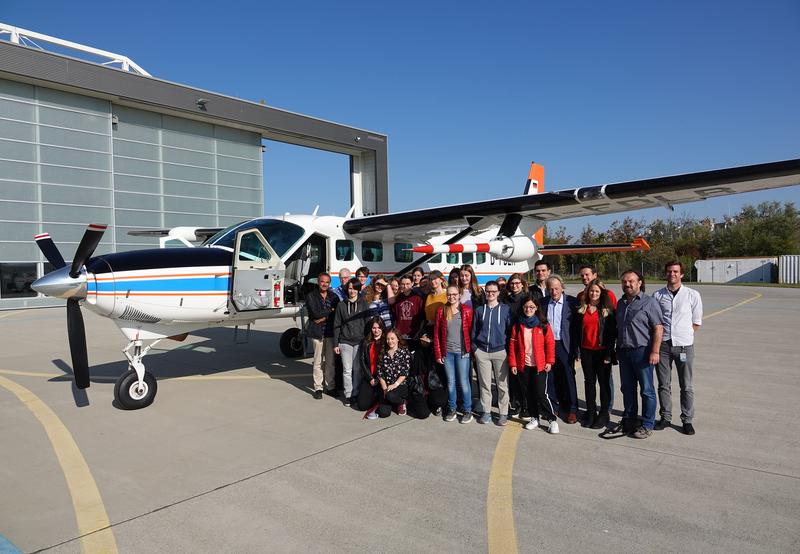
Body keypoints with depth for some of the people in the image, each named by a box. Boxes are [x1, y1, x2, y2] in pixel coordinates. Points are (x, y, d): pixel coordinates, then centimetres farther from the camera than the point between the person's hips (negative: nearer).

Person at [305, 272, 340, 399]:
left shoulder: (334, 297, 10)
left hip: (330, 332, 2)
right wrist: (330, 311, -4)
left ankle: (330, 387, 15)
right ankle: (318, 388, 10)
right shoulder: (311, 296, 2)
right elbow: (315, 314, -10)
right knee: (318, 362, 1)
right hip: (317, 332, -2)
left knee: (331, 361, 5)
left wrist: (323, 317, -10)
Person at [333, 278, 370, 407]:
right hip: (345, 342, 0)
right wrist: (335, 344, 2)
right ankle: (348, 395, 10)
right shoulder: (341, 305, 6)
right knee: (347, 370, 0)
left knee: (358, 369, 4)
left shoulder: (363, 304, 5)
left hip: (360, 341, 0)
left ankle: (356, 394, 16)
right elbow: (336, 325, 6)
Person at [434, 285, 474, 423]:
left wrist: (471, 348, -7)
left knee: (463, 382, 2)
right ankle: (451, 409, 23)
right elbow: (436, 333, 4)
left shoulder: (466, 310, -2)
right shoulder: (441, 311, 3)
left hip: (462, 352, -2)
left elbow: (471, 331, -2)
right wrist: (438, 354, 1)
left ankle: (468, 410, 16)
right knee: (450, 382, 11)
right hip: (447, 352, 2)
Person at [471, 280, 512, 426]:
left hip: (500, 351, -2)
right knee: (484, 383, 8)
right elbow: (474, 331, 11)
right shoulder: (479, 310, 7)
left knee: (502, 384, 3)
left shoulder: (505, 309, 1)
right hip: (482, 352, 2)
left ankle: (503, 413, 14)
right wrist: (474, 348, 4)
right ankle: (486, 411, 18)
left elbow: (510, 330, 2)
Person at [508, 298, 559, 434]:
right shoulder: (517, 325, 3)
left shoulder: (543, 325, -2)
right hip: (523, 366, 3)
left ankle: (552, 419, 10)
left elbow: (550, 344, -2)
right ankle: (534, 418, 26)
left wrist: (549, 361, -7)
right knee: (528, 394, 11)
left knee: (542, 394, -5)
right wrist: (513, 363, -1)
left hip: (540, 366, -3)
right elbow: (512, 345, 3)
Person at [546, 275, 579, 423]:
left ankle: (572, 409, 9)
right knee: (557, 378, 12)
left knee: (569, 377, 0)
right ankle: (562, 405, 26)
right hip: (549, 344, 4)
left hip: (565, 345, -3)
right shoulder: (544, 303, 5)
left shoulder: (572, 302, -5)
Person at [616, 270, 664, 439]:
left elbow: (658, 328, -12)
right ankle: (628, 420, 26)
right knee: (627, 388, 14)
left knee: (647, 390, 1)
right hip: (624, 352, 6)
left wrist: (655, 351, -19)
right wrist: (617, 349, 16)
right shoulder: (621, 303, 14)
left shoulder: (649, 302, -6)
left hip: (642, 352, -6)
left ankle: (647, 425, 11)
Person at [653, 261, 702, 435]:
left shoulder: (692, 295, 1)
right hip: (663, 345, 2)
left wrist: (683, 334, -1)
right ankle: (665, 417, 22)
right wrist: (657, 339, 0)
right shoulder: (658, 295, 5)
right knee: (664, 385, 10)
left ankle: (687, 420, 18)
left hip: (684, 345, -1)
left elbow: (696, 323, 6)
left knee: (686, 386, 6)